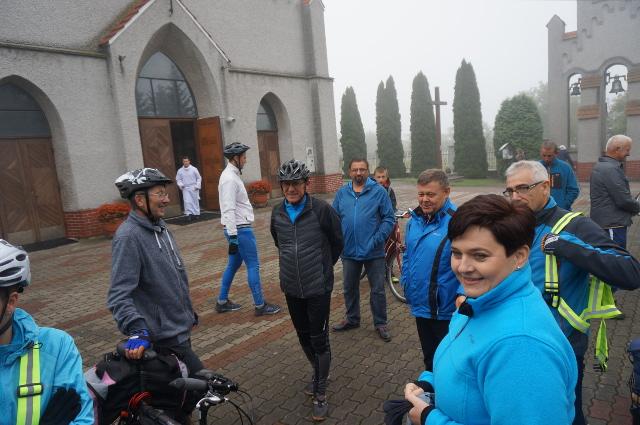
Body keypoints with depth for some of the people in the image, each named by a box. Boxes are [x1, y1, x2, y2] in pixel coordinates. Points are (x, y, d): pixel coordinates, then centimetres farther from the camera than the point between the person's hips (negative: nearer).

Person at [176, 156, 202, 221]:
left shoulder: (194, 169, -4)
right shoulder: (180, 171, 2)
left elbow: (199, 178, 1)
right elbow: (178, 179, 9)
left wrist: (197, 186, -6)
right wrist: (180, 185, -10)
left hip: (193, 188, -1)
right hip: (185, 188, 1)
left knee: (195, 201, 6)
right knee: (187, 201, -9)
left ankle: (196, 213, 19)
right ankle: (188, 214, -8)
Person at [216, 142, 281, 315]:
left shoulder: (231, 175, 14)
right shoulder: (230, 179, -18)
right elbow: (228, 210, -23)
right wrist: (233, 237, -24)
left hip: (237, 228, 10)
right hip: (240, 230, -10)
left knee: (234, 264, 17)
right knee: (253, 266, -2)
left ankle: (222, 301, 27)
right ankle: (260, 305, 7)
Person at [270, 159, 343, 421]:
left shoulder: (321, 210, -15)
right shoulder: (277, 213, 0)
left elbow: (337, 241, 0)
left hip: (318, 287, -5)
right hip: (291, 288, 5)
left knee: (319, 339, 4)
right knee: (303, 336, 19)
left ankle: (320, 393, 20)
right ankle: (318, 372, 42)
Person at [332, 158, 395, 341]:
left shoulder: (378, 191, -7)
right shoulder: (342, 193, 3)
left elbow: (389, 218, -9)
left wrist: (377, 240, -17)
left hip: (373, 252, -3)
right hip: (349, 251, 3)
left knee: (378, 290, 9)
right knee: (349, 288, 18)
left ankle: (380, 323, 28)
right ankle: (352, 319, 38)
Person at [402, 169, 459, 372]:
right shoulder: (414, 220, 3)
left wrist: (462, 294, -26)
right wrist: (406, 283, 13)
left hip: (447, 309, -7)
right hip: (420, 304, 7)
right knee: (429, 357, 26)